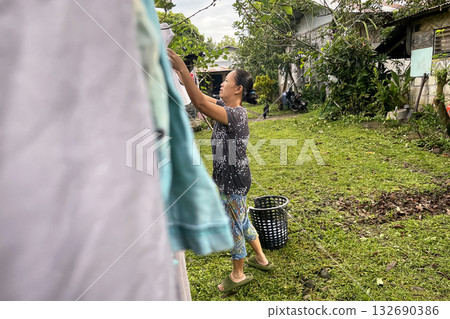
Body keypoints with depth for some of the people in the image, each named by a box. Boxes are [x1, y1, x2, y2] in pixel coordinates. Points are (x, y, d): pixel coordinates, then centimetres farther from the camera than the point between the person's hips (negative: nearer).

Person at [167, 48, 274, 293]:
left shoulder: (236, 114, -25)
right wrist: (178, 73, 0)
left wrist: (182, 68, -33)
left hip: (234, 180, -10)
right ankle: (261, 259, 43)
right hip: (229, 178, 10)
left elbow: (200, 103, -35)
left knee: (235, 226, 8)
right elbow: (202, 99, 6)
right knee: (241, 220, 24)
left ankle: (238, 274, 29)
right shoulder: (226, 107, 4)